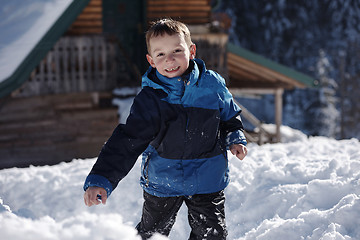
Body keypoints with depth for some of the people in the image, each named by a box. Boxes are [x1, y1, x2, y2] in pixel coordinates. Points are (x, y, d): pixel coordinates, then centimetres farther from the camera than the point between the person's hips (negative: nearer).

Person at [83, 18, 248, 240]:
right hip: (162, 183, -1)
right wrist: (100, 180, -27)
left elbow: (230, 116, 12)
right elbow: (127, 142, -19)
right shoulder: (149, 99, -16)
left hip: (207, 181, 1)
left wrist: (236, 139, -4)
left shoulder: (213, 85, -9)